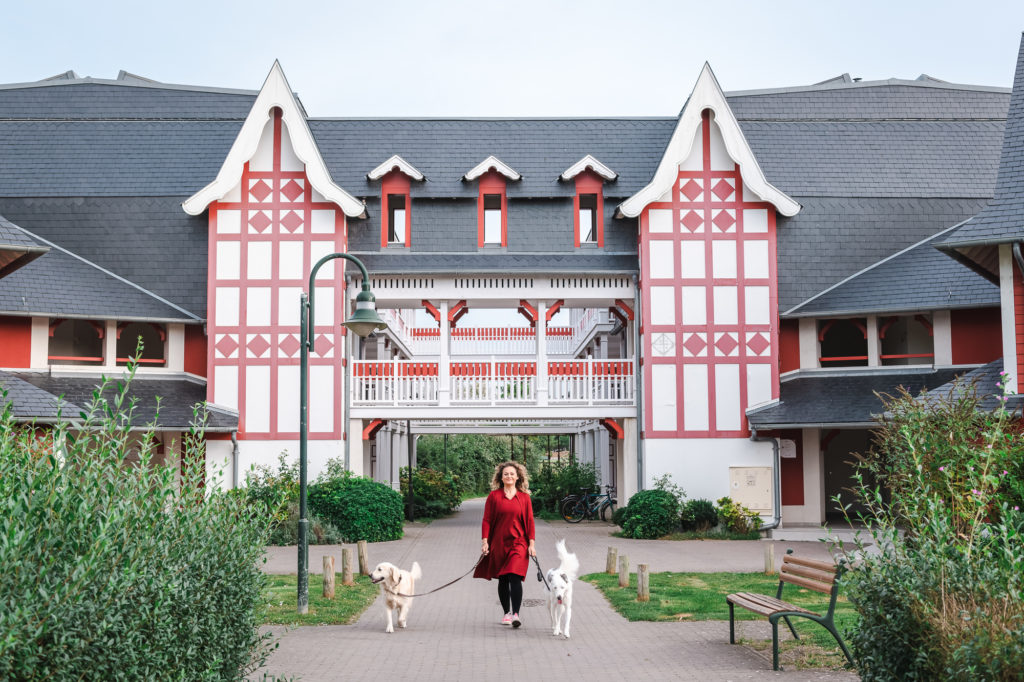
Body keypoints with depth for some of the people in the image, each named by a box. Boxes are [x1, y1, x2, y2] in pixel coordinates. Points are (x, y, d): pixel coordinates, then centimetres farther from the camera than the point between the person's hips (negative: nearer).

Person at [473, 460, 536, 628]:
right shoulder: (494, 496, 2)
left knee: (515, 577, -14)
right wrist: (485, 541, -4)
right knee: (503, 580, 8)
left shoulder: (524, 497, 4)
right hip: (498, 543, 1)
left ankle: (516, 614, -17)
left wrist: (531, 544, 1)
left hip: (518, 543, -1)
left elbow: (529, 521, 6)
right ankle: (506, 613, 21)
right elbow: (487, 519, 3)